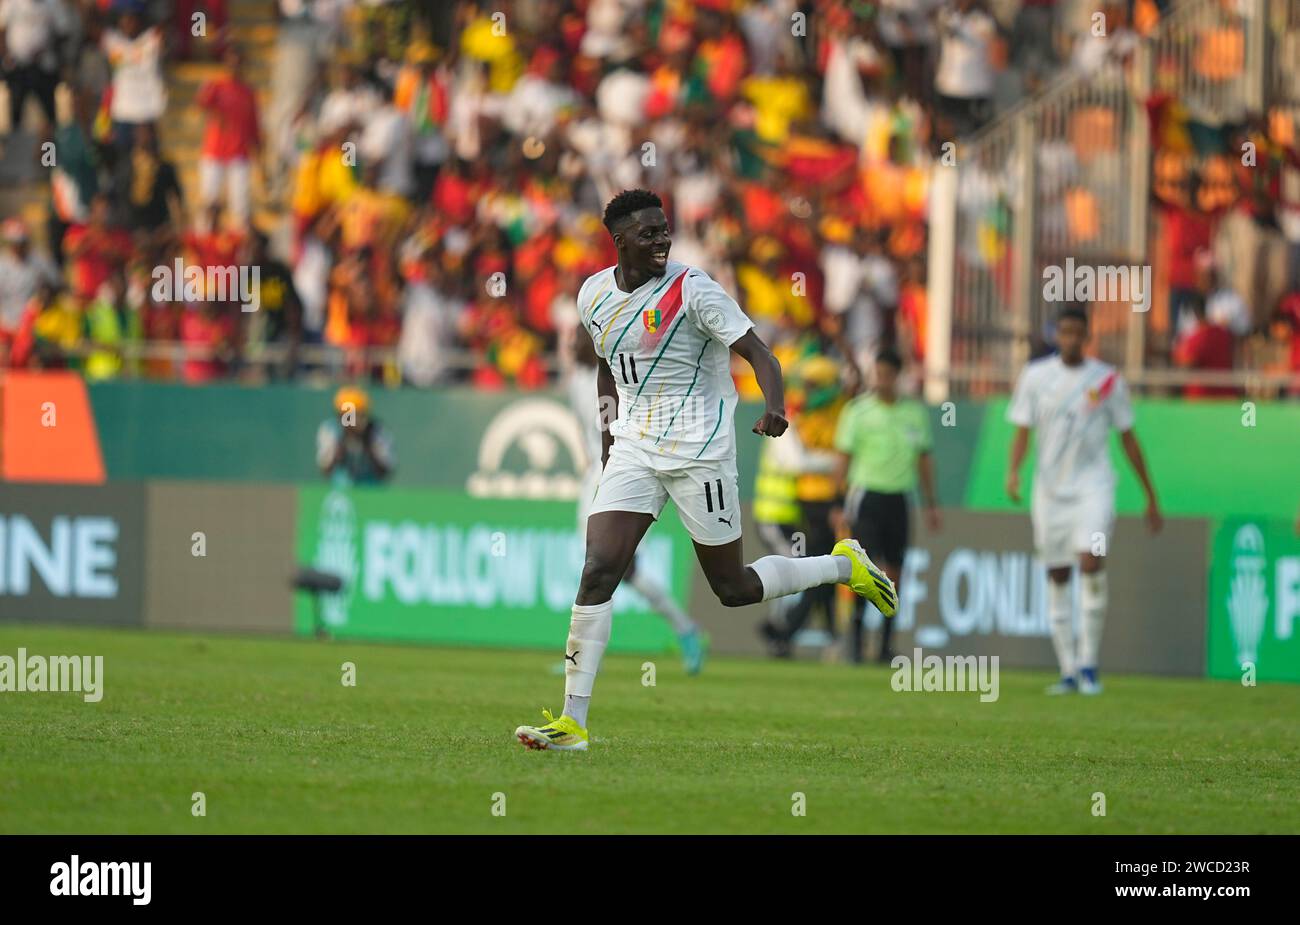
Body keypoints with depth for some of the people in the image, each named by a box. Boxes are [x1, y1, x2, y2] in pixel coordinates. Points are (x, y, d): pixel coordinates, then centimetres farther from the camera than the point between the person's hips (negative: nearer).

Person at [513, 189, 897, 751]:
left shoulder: (691, 290, -13)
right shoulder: (594, 295, 5)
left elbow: (758, 353, -17)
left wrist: (774, 408, -36)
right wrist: (609, 417, 12)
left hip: (700, 450, -4)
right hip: (634, 447, 4)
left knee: (734, 589, 4)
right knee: (598, 571, -12)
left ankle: (845, 565, 30)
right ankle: (573, 721, -12)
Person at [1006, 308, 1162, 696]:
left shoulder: (1107, 380, 2)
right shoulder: (1036, 376, 5)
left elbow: (1128, 438, 8)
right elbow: (1022, 430, 5)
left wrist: (1150, 497, 10)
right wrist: (1013, 471, -15)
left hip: (1093, 484, -2)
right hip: (1050, 486, 2)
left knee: (1091, 562, -22)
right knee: (1057, 577, 3)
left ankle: (1088, 664, -14)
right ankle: (1068, 671, 12)